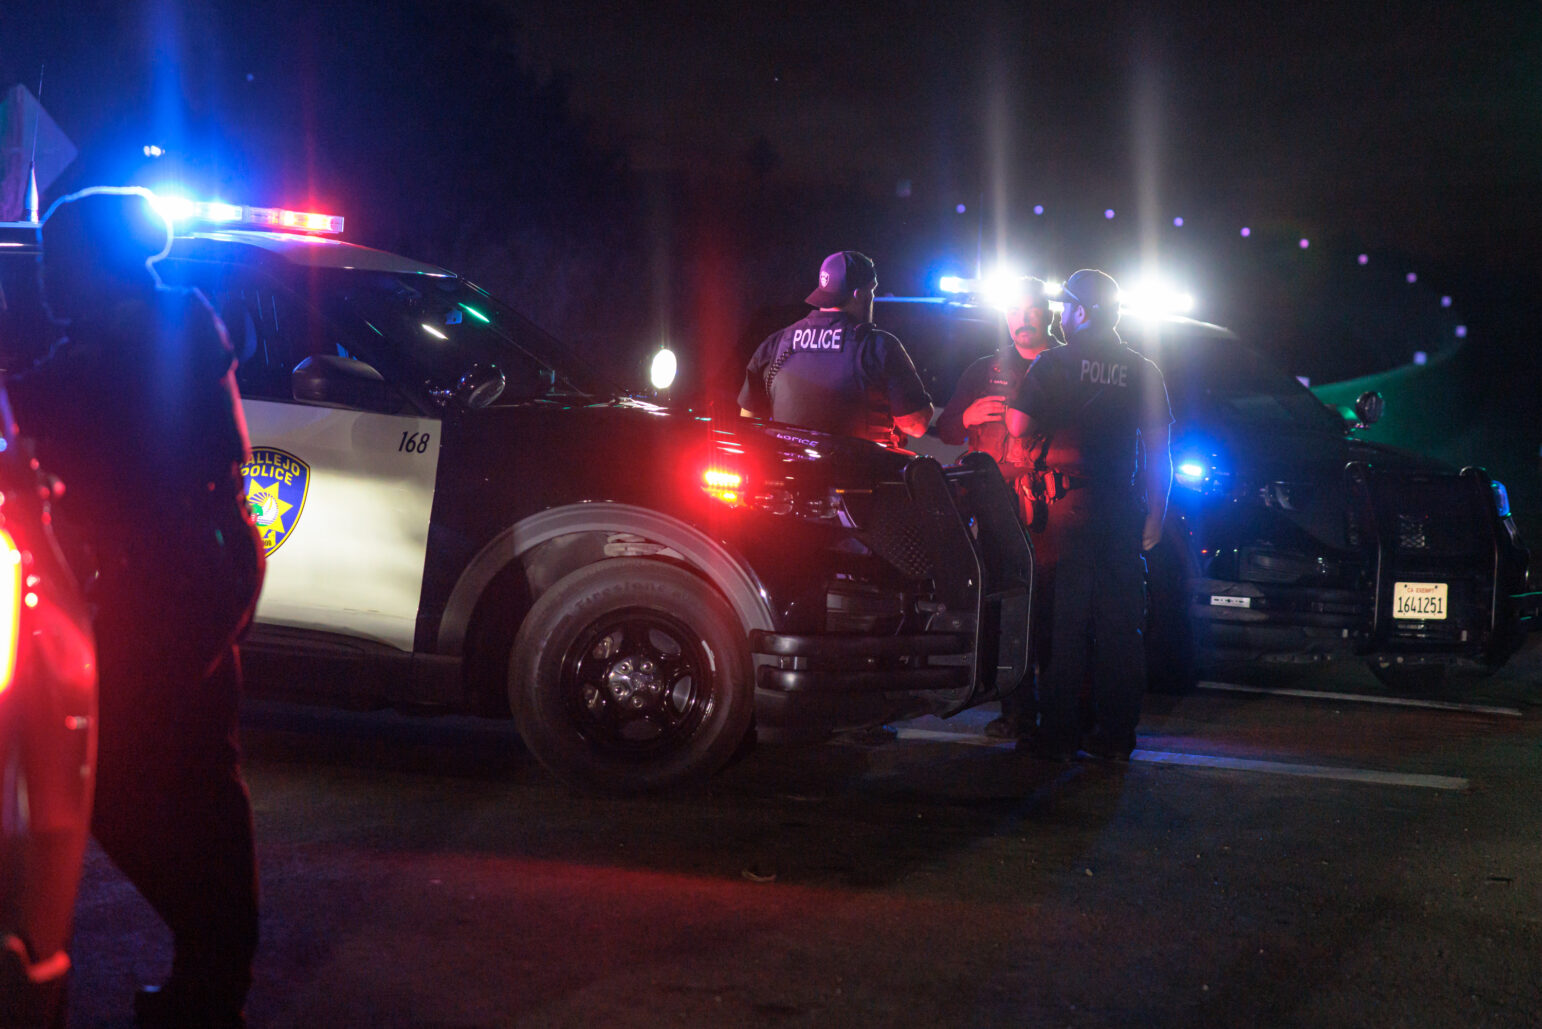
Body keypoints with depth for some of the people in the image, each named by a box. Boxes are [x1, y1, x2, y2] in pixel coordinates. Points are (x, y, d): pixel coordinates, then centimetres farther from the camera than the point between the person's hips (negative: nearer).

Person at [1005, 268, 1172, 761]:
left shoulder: (1053, 364, -3)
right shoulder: (1142, 371, 8)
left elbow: (1018, 426, -6)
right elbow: (1158, 451, 7)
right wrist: (1155, 516, 12)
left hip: (1067, 511, -3)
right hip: (1123, 515, 3)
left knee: (1064, 623, 0)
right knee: (1120, 626, 7)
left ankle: (1058, 732, 1)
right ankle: (1116, 733, 10)